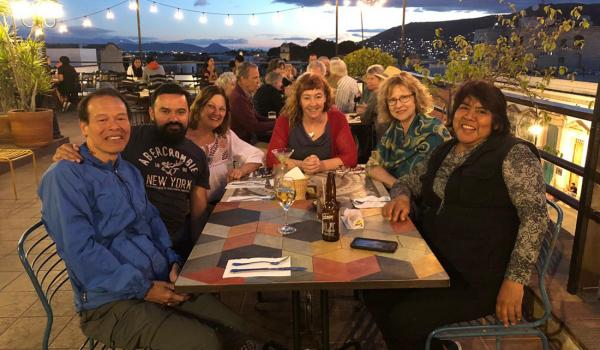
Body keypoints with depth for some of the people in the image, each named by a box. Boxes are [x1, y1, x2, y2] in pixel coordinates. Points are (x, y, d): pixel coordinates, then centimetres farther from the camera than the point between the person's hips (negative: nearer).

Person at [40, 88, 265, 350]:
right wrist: (143, 288, -17)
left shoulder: (129, 170, 15)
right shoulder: (66, 177, -12)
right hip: (111, 302, -7)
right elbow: (80, 251, -19)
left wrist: (173, 261, 1)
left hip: (162, 283, 7)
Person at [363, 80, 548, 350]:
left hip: (480, 280, -7)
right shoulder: (445, 151, 10)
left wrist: (515, 280, -19)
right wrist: (401, 196, -3)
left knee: (404, 320, -18)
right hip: (434, 261, 7)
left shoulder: (514, 155, -11)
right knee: (375, 293, -3)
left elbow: (536, 216, -16)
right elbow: (410, 180, 22)